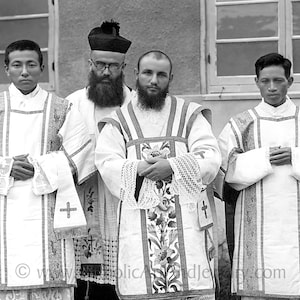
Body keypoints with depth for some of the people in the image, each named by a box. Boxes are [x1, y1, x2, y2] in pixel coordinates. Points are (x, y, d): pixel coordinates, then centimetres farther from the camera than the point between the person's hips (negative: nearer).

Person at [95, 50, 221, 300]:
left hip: (188, 221, 0)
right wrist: (140, 168, -17)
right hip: (138, 223, 0)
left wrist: (172, 167, -14)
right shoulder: (118, 121, 14)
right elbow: (107, 165, 0)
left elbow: (211, 159, 1)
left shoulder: (190, 115, 13)